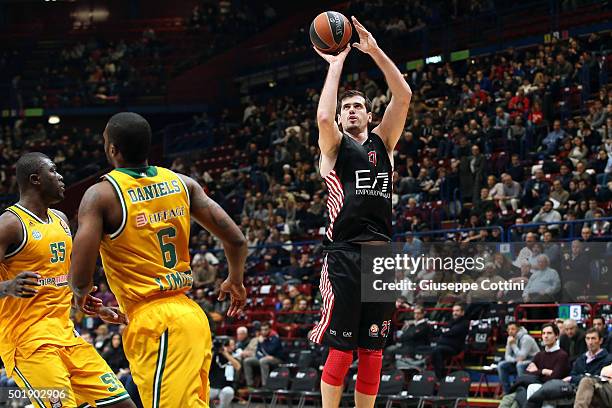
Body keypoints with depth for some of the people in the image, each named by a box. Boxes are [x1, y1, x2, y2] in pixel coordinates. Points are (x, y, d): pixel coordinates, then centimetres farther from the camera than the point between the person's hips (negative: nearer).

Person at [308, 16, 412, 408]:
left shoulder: (383, 142, 15)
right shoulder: (335, 146, 6)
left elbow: (404, 95, 3)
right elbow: (323, 117, -17)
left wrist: (375, 51, -4)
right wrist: (337, 64, -8)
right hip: (345, 254, -4)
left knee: (373, 349, 6)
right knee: (341, 349, -5)